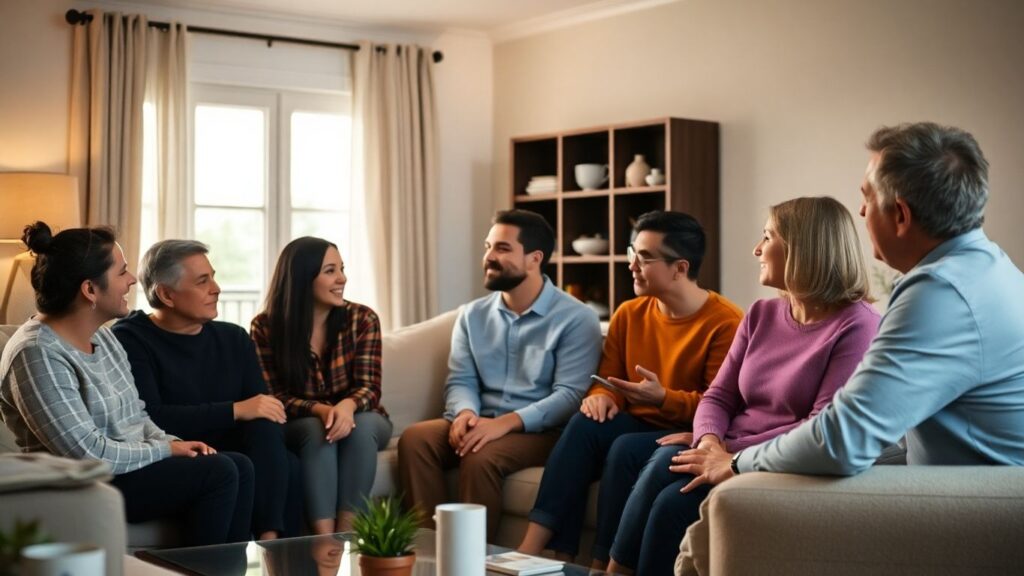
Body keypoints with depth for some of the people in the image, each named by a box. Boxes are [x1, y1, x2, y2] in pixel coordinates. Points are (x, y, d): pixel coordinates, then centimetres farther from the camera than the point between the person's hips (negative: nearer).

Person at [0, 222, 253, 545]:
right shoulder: (38, 354, -20)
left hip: (130, 466, 9)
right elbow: (88, 453, -24)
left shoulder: (102, 336, 9)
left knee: (239, 466, -7)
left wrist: (171, 442, -3)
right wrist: (164, 450, -13)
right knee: (218, 472, -19)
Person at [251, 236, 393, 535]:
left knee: (360, 427, -33)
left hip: (362, 421, 1)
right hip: (299, 427, -1)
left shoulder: (362, 319, -8)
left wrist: (347, 406, -38)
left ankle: (346, 535, -34)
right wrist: (320, 410, -33)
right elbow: (274, 396, -13)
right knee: (317, 430, -34)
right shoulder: (266, 327, -10)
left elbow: (369, 387, -13)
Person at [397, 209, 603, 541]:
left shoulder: (576, 319, -6)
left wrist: (505, 422, -27)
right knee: (414, 439, -22)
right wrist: (466, 413, -17)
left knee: (481, 457, -34)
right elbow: (460, 381, 8)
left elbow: (570, 395, -15)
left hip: (541, 431, -5)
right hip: (482, 424, 5)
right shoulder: (473, 315, 13)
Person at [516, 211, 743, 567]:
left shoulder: (725, 323, -13)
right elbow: (609, 378, 12)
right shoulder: (629, 314, 7)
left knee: (625, 449, -33)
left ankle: (602, 564, -23)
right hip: (637, 426, 6)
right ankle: (534, 548, -31)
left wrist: (663, 398, -28)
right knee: (585, 425, -25)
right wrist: (602, 396, -12)